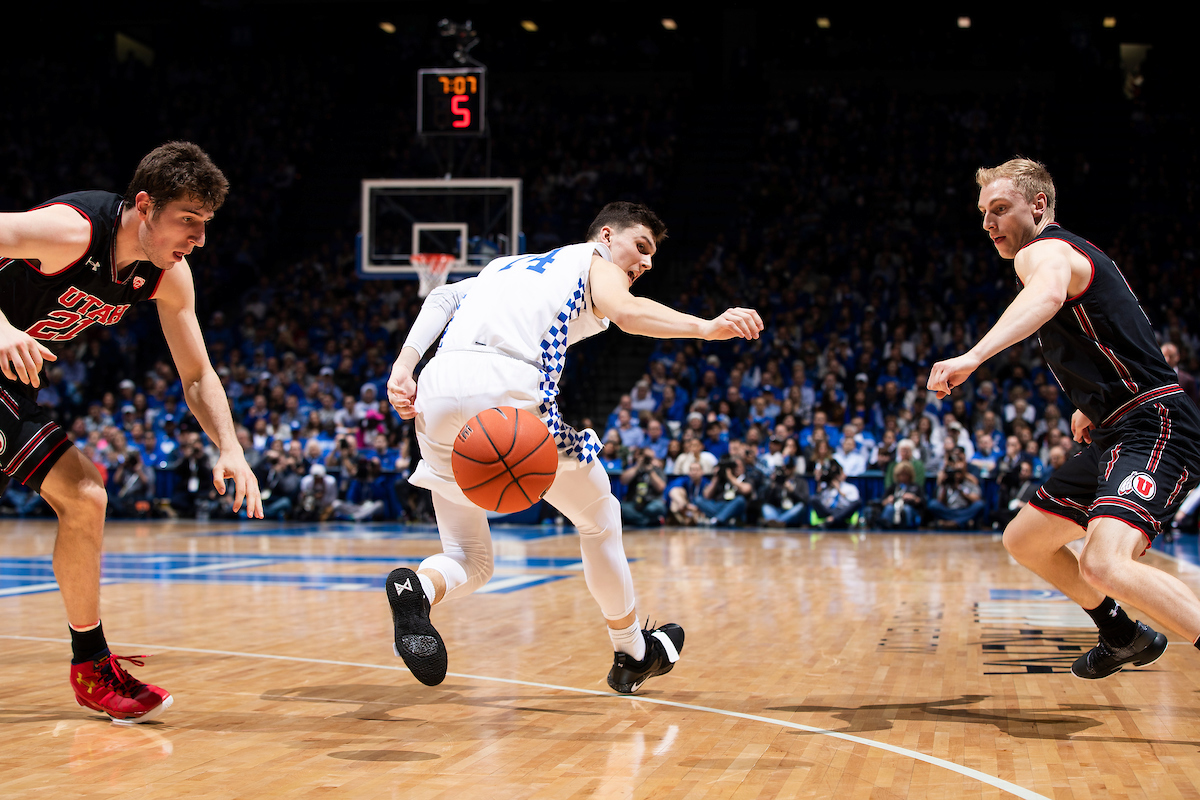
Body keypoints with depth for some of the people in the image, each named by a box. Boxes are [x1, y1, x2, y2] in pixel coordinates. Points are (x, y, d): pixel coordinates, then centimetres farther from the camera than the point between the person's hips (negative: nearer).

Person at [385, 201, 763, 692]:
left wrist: (404, 367, 8)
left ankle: (417, 589, -20)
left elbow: (443, 298, 20)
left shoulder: (508, 265, 37)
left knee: (469, 560, 14)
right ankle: (632, 654, 31)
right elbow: (625, 310, -4)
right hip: (510, 384, -5)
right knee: (600, 520, 19)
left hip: (438, 389, 5)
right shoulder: (595, 262, 20)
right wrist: (705, 328, -17)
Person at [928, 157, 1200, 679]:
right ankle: (1125, 637, 35)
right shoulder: (1072, 251, 21)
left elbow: (1048, 295, -37)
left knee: (1104, 564, -32)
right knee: (1023, 541, 20)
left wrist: (974, 357, -52)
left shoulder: (1043, 250, -10)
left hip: (1155, 427, -11)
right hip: (1116, 433, 11)